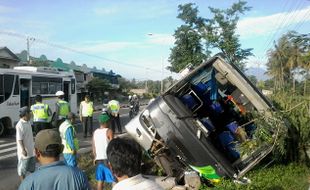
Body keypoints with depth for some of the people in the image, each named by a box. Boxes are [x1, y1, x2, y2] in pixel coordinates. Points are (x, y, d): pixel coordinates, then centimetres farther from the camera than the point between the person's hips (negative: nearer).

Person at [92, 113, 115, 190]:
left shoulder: (95, 132, 5)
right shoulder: (109, 131, -12)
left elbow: (93, 147, 10)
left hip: (98, 159, 6)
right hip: (108, 158, -6)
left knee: (100, 179, 13)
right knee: (114, 179, 3)